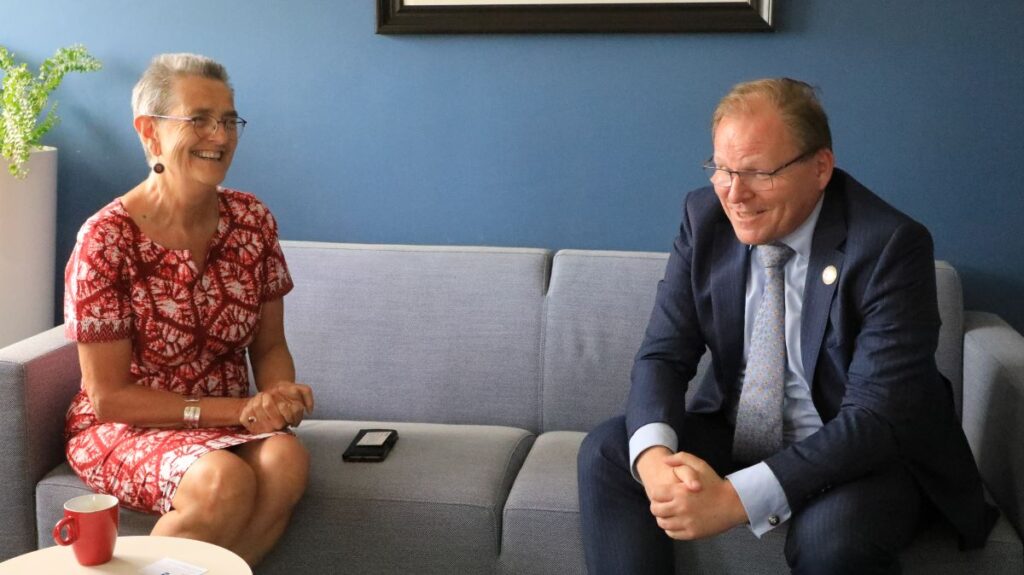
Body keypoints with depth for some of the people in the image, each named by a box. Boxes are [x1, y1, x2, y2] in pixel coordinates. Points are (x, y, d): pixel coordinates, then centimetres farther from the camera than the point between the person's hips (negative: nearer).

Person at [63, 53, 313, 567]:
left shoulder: (252, 220, 0)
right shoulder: (106, 240, -15)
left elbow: (270, 347, 9)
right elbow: (109, 397, -12)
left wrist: (280, 395, -15)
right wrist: (236, 410, -19)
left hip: (231, 424, 4)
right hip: (123, 429, -4)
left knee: (286, 458, -29)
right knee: (224, 481, -34)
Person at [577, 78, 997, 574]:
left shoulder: (890, 247, -22)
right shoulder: (705, 218, -7)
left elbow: (877, 416, -27)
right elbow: (663, 354, -7)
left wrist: (738, 498, -36)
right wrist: (653, 455, -30)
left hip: (867, 454, -4)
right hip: (735, 434, 5)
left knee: (832, 532, -35)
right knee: (606, 453, -16)